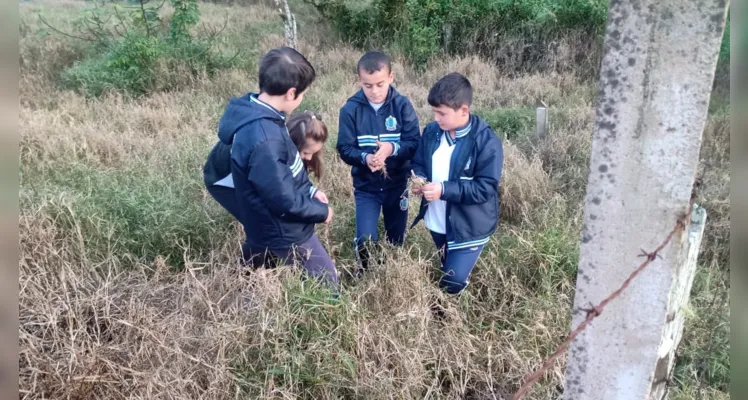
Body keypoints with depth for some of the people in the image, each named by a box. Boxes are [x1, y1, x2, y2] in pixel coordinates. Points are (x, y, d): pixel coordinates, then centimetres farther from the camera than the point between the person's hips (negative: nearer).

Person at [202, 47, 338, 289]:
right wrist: (322, 211, -11)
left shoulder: (253, 111, -4)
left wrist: (310, 190, 2)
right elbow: (285, 200, -27)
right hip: (285, 234, -8)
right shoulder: (263, 138, -35)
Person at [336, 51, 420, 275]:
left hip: (397, 184, 1)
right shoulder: (351, 109, -11)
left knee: (396, 239, 16)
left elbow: (415, 143, -13)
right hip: (365, 186, -1)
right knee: (365, 240, -9)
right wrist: (364, 158, -31)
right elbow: (344, 149, -11)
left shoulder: (402, 105, -11)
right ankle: (365, 272, 25)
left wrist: (392, 149, -33)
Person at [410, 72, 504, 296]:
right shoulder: (432, 131, -5)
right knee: (446, 272, 27)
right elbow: (418, 164, 8)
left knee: (452, 283, -4)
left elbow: (486, 188, -24)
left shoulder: (487, 142, -23)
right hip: (436, 222, 6)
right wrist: (418, 178, -16)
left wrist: (445, 189, -33)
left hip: (469, 227, -6)